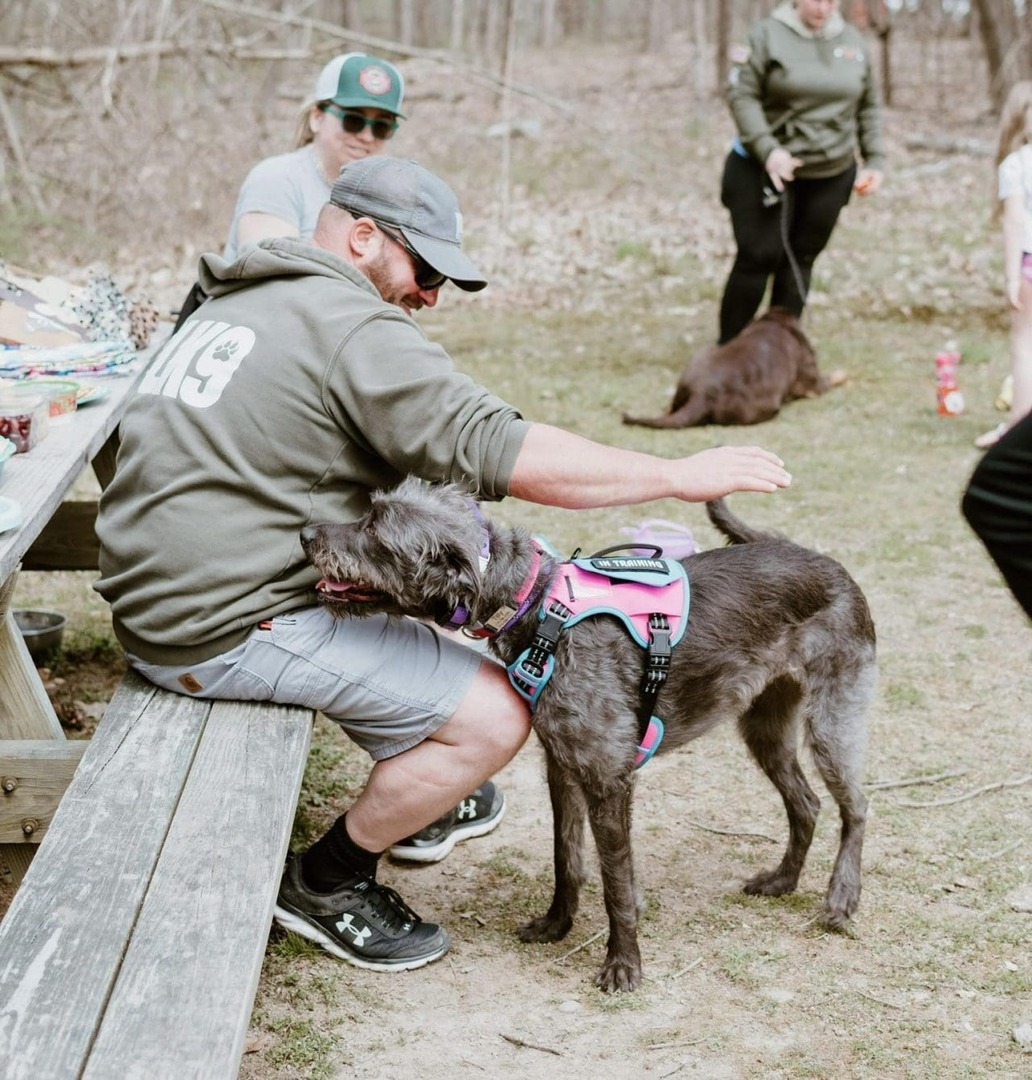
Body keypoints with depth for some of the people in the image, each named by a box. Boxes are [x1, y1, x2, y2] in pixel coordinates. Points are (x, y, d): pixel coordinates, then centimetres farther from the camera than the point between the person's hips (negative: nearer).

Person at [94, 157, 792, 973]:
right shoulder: (356, 331, -14)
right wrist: (680, 476, -15)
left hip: (154, 600, 10)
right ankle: (325, 882, 6)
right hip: (232, 632, -10)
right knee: (494, 716, -10)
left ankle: (414, 799, 28)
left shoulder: (231, 306, 17)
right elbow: (504, 454, -22)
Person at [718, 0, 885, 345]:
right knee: (759, 258, -5)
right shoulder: (768, 34, -7)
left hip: (831, 174, 4)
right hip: (769, 169, -4)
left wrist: (874, 160, 7)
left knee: (801, 259, 9)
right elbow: (741, 94, -12)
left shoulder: (852, 40, 7)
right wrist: (767, 149, -23)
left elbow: (868, 107, 14)